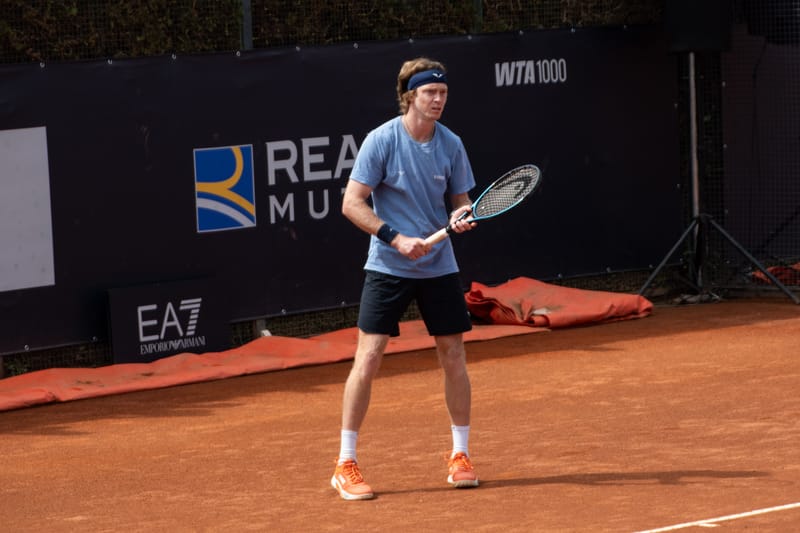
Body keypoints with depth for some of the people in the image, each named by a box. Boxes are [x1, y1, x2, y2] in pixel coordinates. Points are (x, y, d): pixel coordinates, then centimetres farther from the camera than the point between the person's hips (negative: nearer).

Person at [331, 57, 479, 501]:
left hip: (438, 265, 4)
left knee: (454, 356, 4)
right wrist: (397, 238, -20)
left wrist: (462, 218, -13)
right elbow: (352, 203, -11)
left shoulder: (451, 145, 0)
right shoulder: (381, 141, -12)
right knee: (368, 359, -9)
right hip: (387, 266, -4)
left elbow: (461, 201, 11)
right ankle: (345, 466, -1)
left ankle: (459, 456, 20)